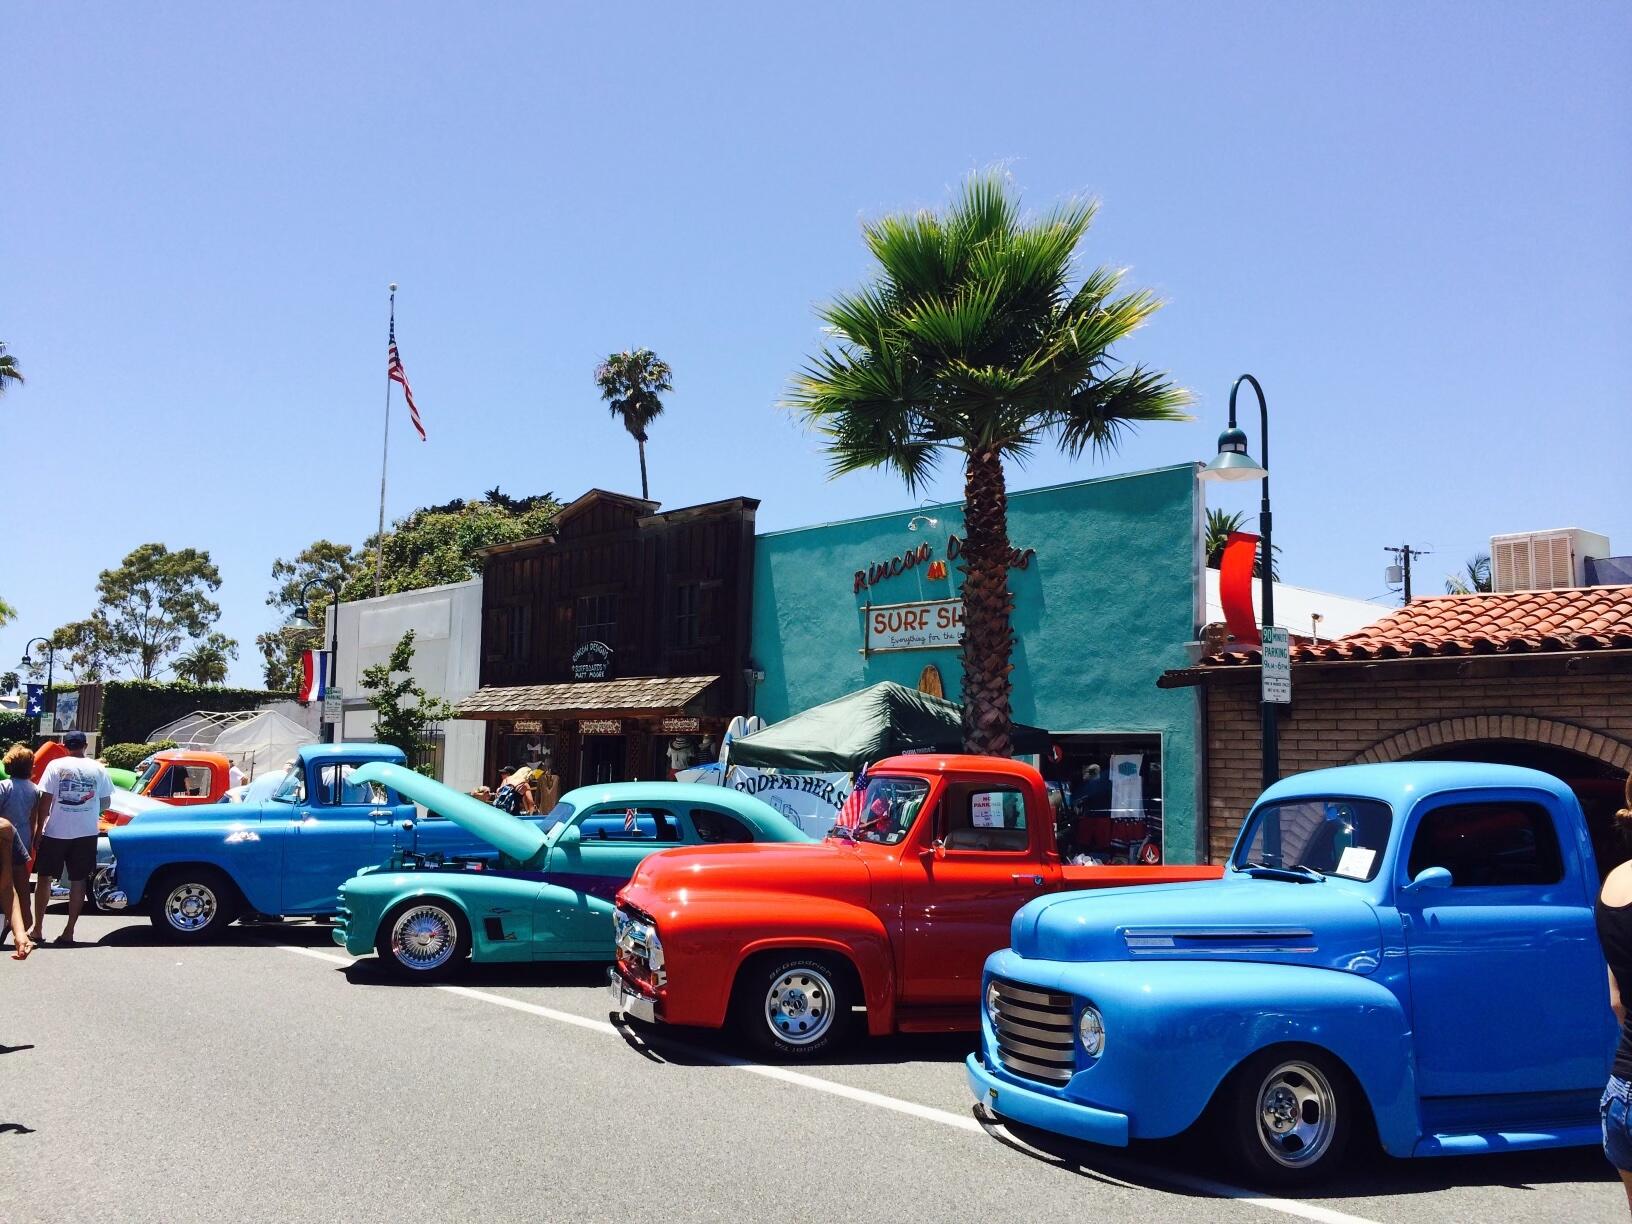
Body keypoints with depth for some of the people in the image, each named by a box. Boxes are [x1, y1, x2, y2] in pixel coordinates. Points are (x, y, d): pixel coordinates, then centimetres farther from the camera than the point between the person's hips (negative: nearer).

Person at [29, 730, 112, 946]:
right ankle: (69, 932, 6)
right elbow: (105, 802, 4)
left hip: (55, 832, -1)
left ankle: (37, 930, 13)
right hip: (86, 833, 1)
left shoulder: (56, 766, -6)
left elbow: (45, 800, -8)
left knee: (45, 878, 11)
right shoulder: (98, 769, 0)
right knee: (78, 882, 7)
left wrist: (39, 830, -1)